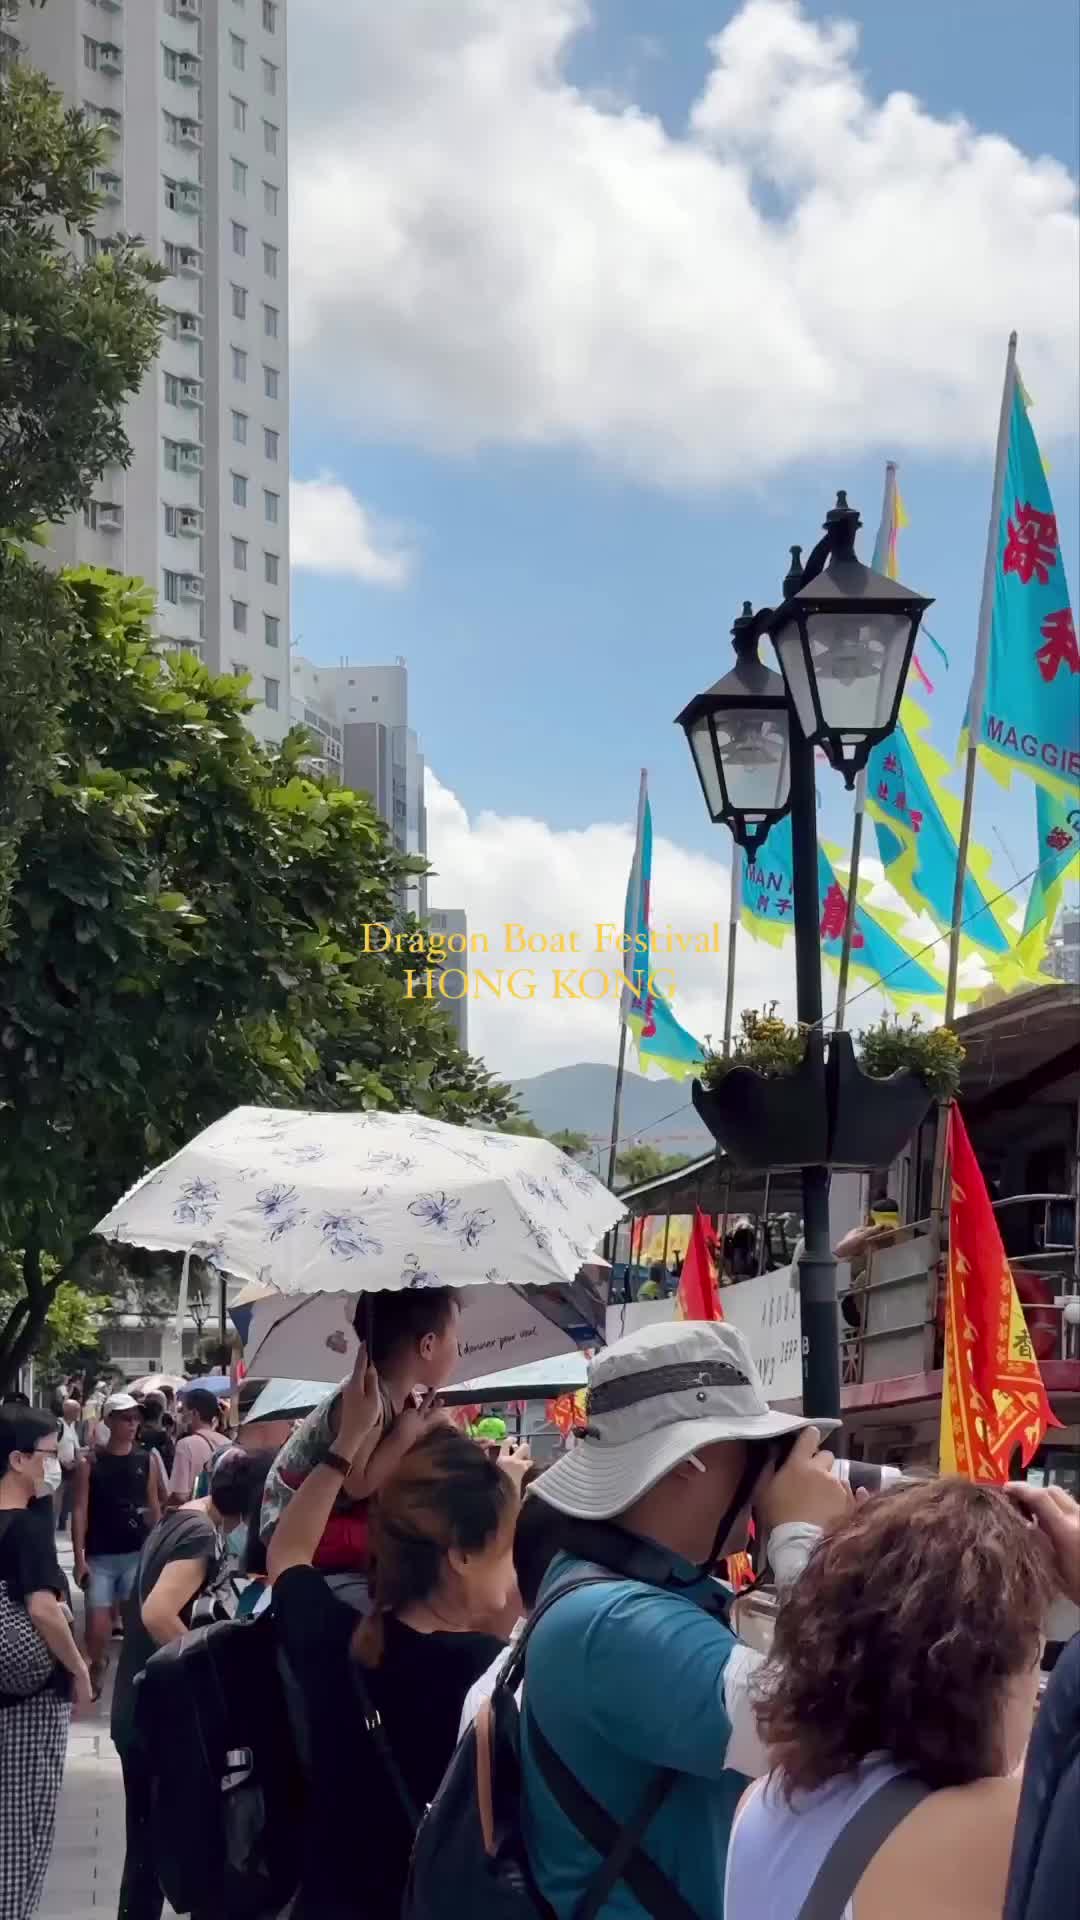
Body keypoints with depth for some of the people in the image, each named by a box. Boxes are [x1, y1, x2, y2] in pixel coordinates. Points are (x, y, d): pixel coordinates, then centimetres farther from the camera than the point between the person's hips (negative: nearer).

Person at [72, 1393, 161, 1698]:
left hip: (138, 1554, 2)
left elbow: (154, 1508, 10)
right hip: (100, 1557, -2)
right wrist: (79, 1558, -10)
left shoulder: (146, 1460, 5)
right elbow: (79, 1511, -4)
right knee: (96, 1627, -4)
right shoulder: (90, 1462, -3)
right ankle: (96, 1666, 23)